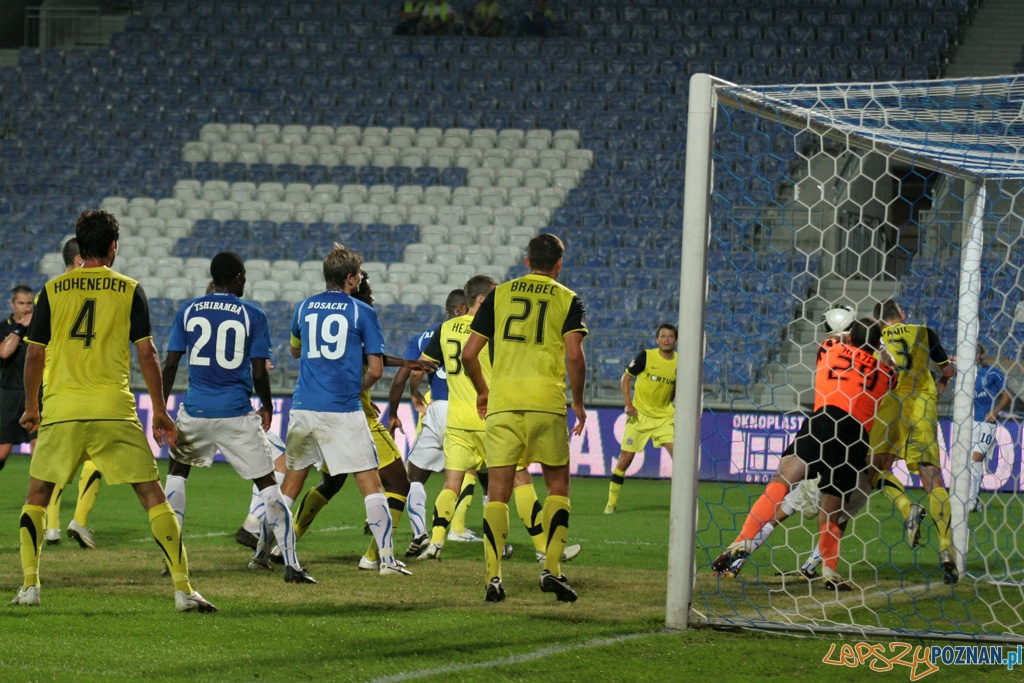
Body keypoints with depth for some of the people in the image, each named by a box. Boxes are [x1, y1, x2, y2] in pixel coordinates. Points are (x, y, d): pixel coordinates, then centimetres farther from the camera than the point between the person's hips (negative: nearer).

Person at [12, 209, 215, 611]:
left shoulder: (52, 291, 6)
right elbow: (146, 353, 1)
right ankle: (183, 589, -5)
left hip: (61, 411, 1)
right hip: (114, 409, -1)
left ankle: (29, 586, 9)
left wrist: (31, 407, 20)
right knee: (152, 495, 1)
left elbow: (35, 354, 7)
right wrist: (159, 410, 9)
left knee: (36, 497, 18)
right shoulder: (129, 290, 3)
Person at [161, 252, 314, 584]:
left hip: (195, 411, 2)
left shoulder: (189, 311, 4)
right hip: (236, 413, -2)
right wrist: (267, 407, 12)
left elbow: (170, 364, 2)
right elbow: (259, 372, -5)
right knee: (267, 482, 4)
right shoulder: (252, 315, -2)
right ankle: (290, 564, -4)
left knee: (177, 472, 24)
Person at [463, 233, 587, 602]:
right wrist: (578, 402, 5)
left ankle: (493, 576, -7)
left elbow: (469, 354, 8)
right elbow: (574, 355, -8)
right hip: (547, 404, -1)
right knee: (557, 486, 14)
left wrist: (482, 391, 25)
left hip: (502, 405, 1)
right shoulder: (568, 300, 6)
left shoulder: (499, 295, 11)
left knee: (498, 493, 3)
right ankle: (551, 569, 3)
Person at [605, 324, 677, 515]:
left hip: (665, 415, 2)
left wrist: (677, 409, 6)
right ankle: (611, 502, 11)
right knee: (625, 458, -2)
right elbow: (625, 378, -2)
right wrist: (628, 403, -12)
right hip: (640, 415, -2)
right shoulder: (646, 357, -11)